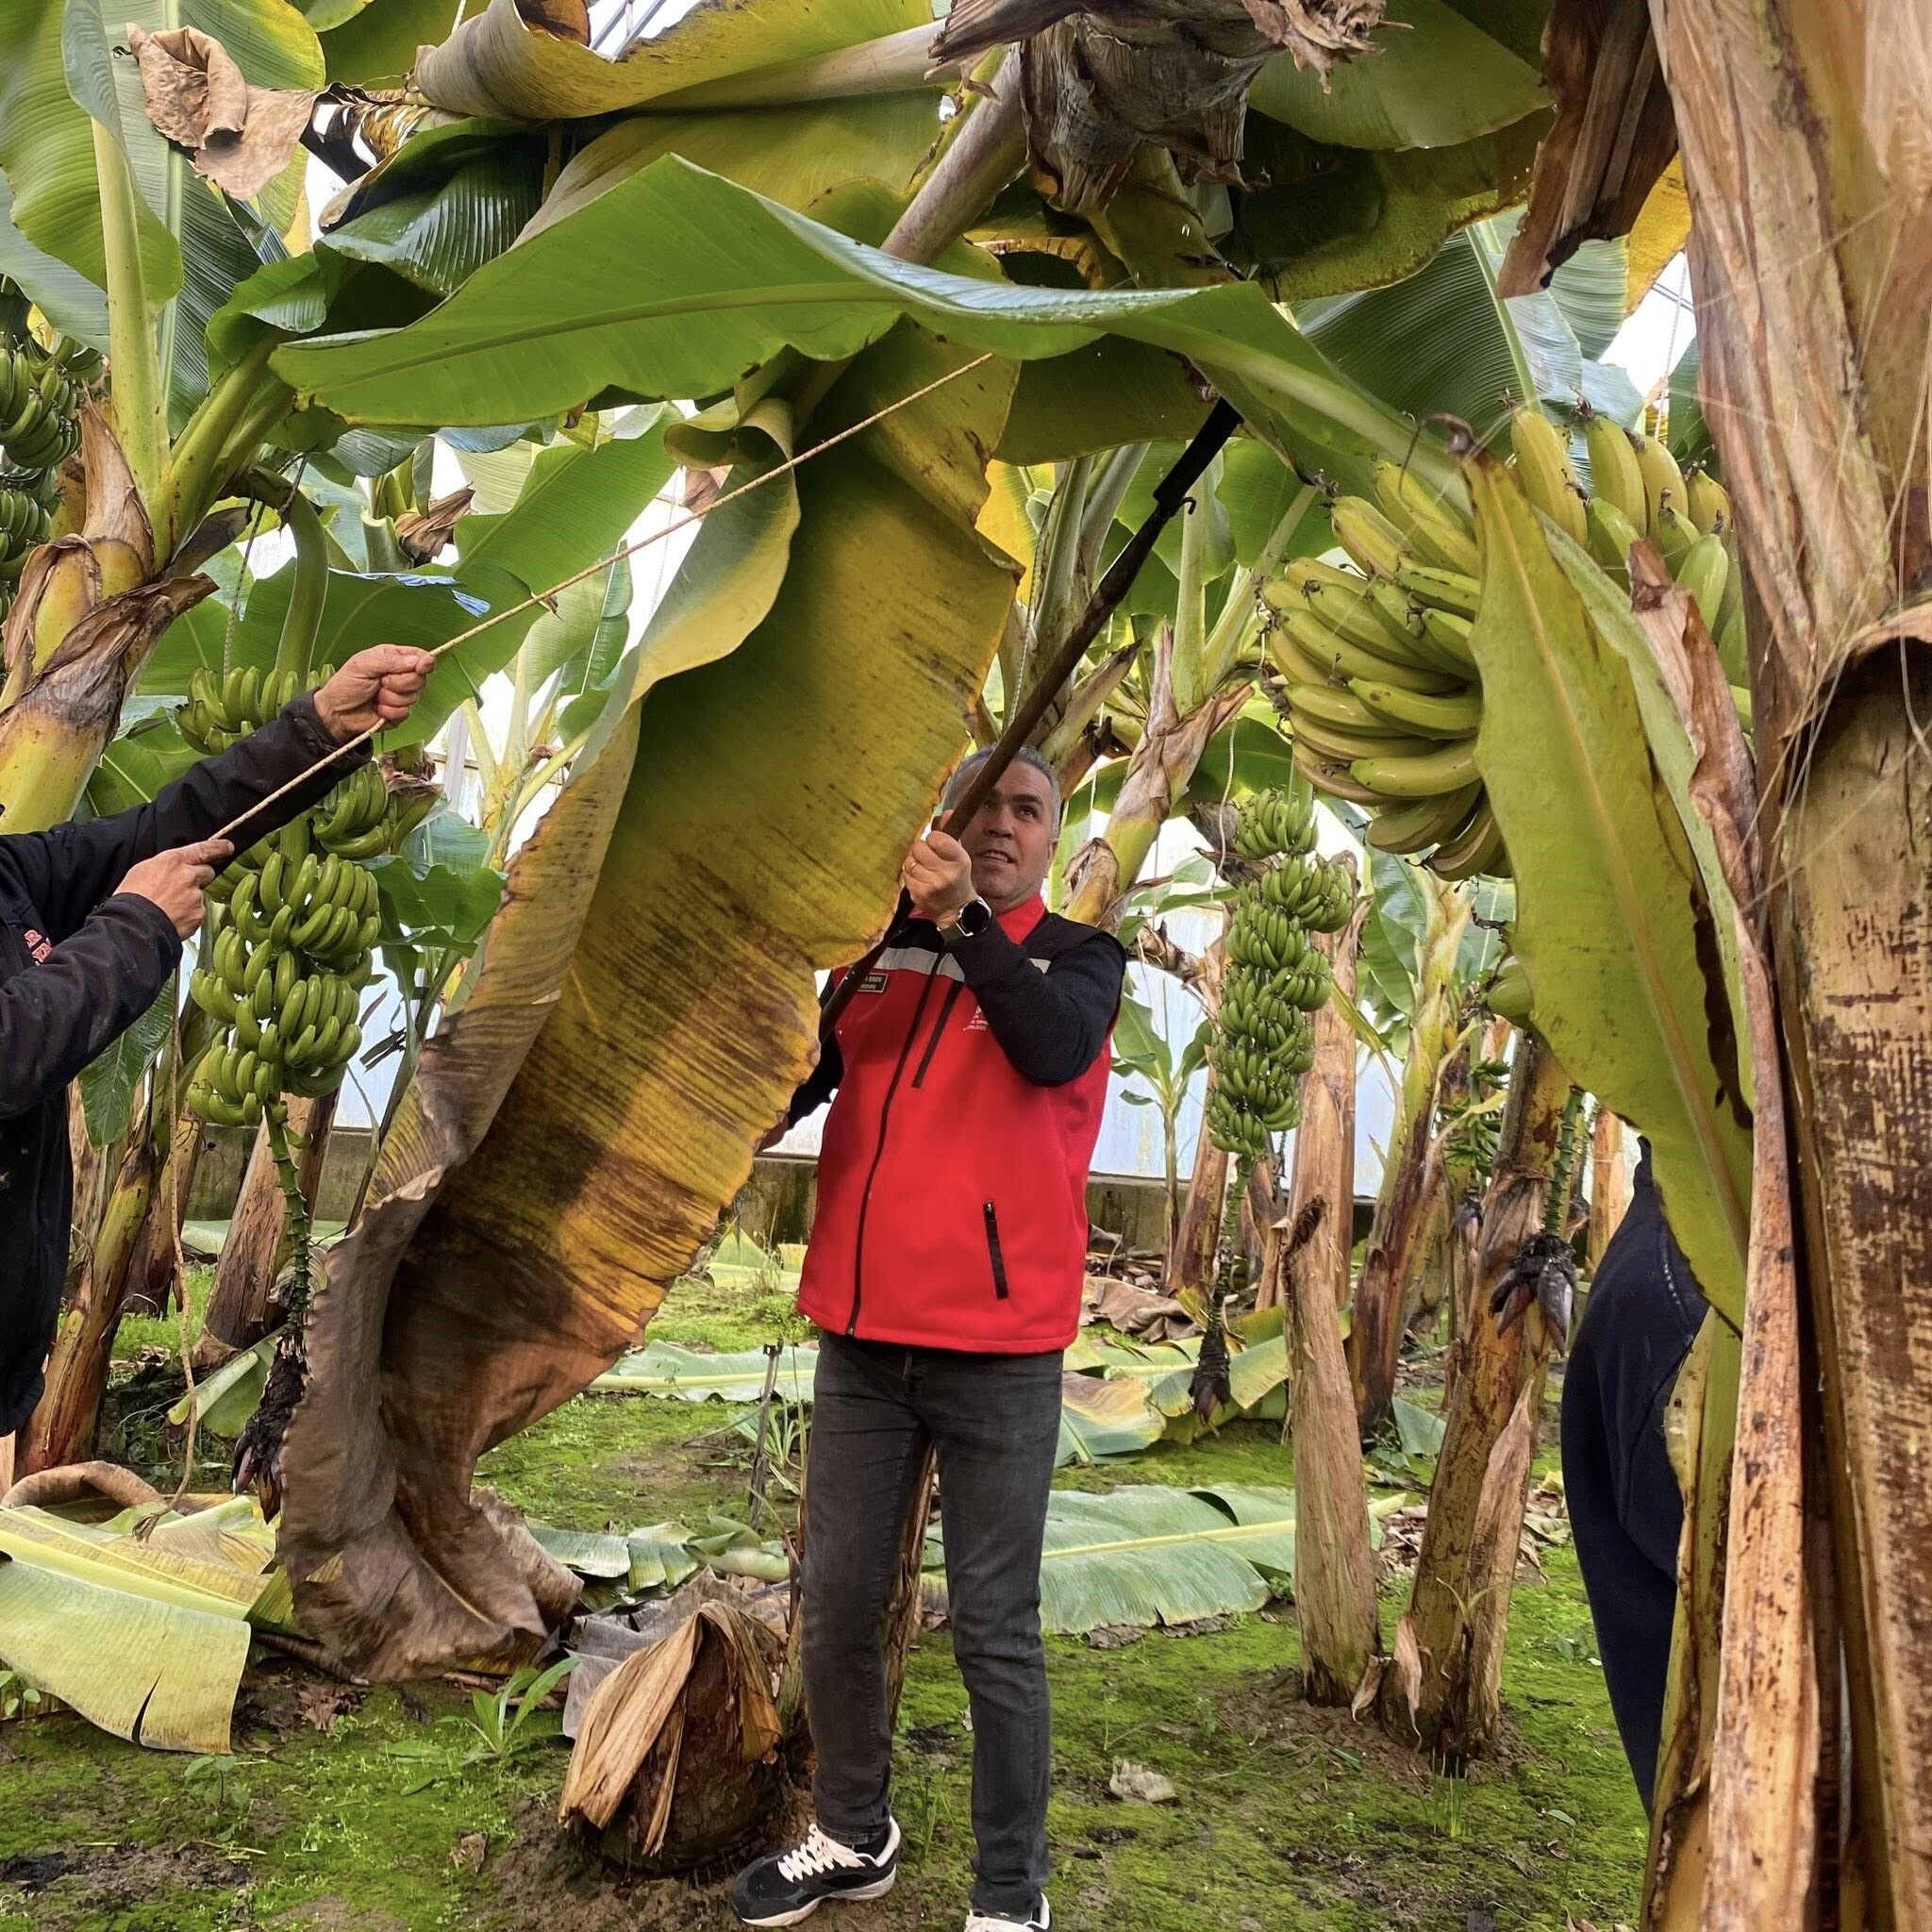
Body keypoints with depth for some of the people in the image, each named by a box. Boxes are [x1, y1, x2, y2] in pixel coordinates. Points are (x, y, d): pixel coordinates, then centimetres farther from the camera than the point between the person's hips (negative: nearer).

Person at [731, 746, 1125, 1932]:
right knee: (838, 1606, 14)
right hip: (862, 1333, 4)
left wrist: (963, 918, -28)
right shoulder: (878, 938, 9)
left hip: (1000, 1346, -3)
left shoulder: (1080, 957, 2)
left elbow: (1053, 1050, -20)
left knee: (994, 1630, 5)